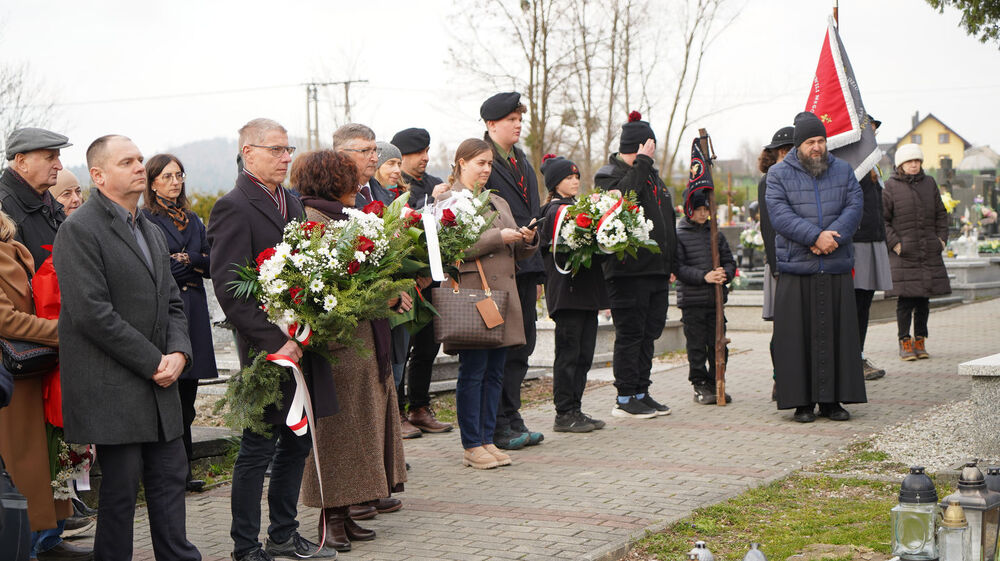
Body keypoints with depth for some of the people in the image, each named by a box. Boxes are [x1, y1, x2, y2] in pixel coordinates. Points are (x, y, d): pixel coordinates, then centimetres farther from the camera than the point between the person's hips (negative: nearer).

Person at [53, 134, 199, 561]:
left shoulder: (151, 231, 16)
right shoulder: (79, 230, -11)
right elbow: (92, 313, -18)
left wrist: (179, 352, -2)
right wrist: (153, 362, -15)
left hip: (159, 385, 8)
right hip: (112, 390, -8)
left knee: (169, 479, 11)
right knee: (120, 487, 0)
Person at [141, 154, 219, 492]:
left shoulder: (192, 220, 20)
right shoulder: (144, 220, -2)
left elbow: (209, 265, 14)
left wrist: (186, 260, -5)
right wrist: (189, 264, -4)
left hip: (193, 310, 6)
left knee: (186, 398, 7)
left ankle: (183, 473, 12)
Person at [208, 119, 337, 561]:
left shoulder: (291, 202, 14)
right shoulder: (233, 208, -12)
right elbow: (228, 289, -17)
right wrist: (275, 341, -20)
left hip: (303, 345, 8)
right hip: (268, 352, -8)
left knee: (297, 444, 15)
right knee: (258, 450, 1)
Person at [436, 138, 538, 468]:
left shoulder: (498, 202, 21)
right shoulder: (448, 200, -1)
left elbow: (516, 253, 22)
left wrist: (527, 240, 0)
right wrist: (498, 237, -15)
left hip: (503, 293, 7)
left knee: (494, 372, 8)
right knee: (472, 372, -4)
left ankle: (488, 440, 14)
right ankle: (472, 446, 1)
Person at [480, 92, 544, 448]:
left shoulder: (523, 164, 19)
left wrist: (538, 273, 19)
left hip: (524, 269, 8)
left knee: (521, 346, 11)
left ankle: (511, 420, 19)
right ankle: (498, 427, 5)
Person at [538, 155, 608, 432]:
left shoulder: (578, 207, 18)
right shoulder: (555, 209, -8)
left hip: (587, 291, 9)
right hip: (566, 290, -9)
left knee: (584, 353, 10)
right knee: (569, 353, -4)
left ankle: (575, 410, 16)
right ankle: (564, 414, 3)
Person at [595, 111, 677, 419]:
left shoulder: (653, 175, 19)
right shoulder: (608, 175, -4)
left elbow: (669, 222, 25)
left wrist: (671, 264, 21)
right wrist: (641, 163, -21)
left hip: (657, 271, 8)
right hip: (628, 270, -8)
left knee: (649, 333, 11)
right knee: (630, 334, -4)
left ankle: (641, 393, 19)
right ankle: (625, 398, 3)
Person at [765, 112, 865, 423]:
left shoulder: (843, 170, 12)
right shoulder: (779, 174, 3)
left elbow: (854, 207, 1)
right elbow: (779, 214, -10)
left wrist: (832, 237, -16)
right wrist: (815, 236, -20)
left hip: (837, 268, 3)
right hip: (795, 268, -3)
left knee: (836, 333, 4)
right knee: (798, 335, -2)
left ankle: (832, 400, 12)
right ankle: (801, 401, 5)